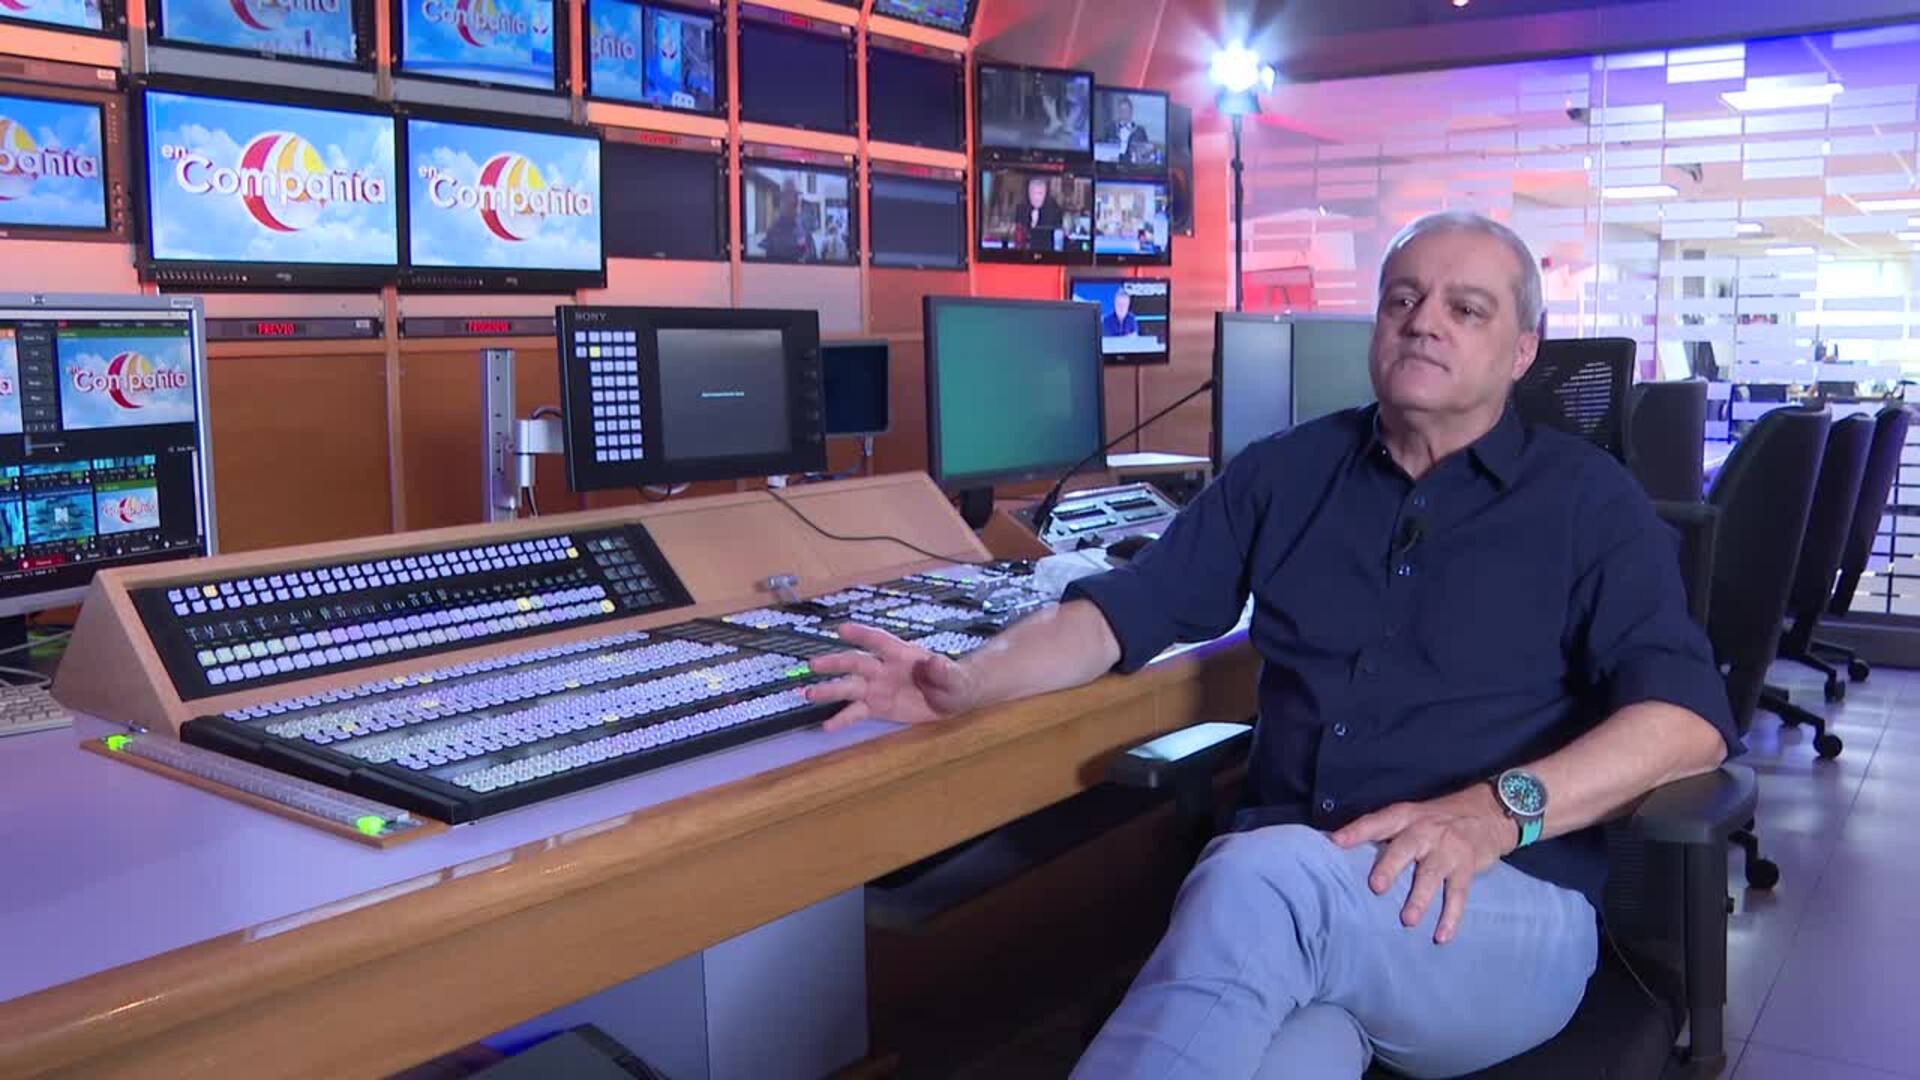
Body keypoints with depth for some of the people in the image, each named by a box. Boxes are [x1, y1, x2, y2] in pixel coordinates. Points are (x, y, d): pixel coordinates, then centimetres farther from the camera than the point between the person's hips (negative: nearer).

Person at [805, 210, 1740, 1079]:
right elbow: (1125, 611, 13)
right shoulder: (1285, 472, 15)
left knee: (1264, 881, -35)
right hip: (1280, 893, 2)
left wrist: (1498, 811, -23)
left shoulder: (1587, 499, 6)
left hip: (1507, 909, -1)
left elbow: (1689, 715, -6)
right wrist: (970, 680, -5)